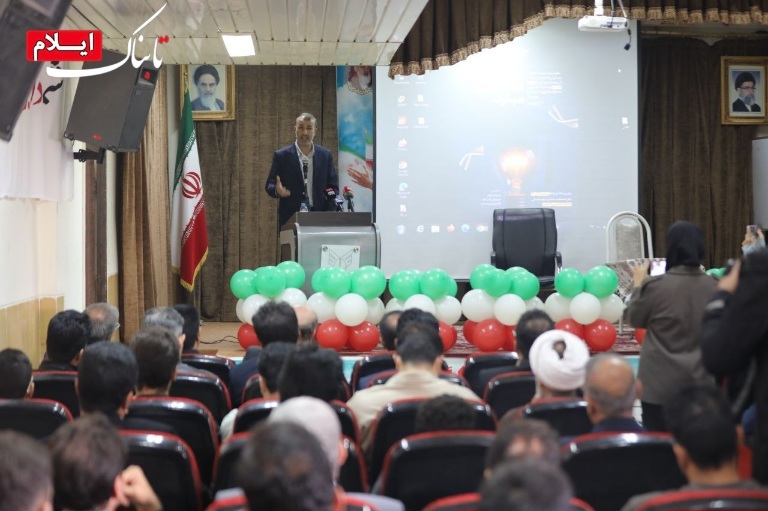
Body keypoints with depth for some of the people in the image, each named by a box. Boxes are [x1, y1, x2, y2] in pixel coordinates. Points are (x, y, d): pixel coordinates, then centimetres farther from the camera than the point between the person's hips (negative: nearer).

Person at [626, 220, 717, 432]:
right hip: (699, 379, 4)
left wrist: (638, 284, 13)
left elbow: (636, 319, 0)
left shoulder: (655, 286, -17)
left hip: (661, 382, -4)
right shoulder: (713, 286, -4)